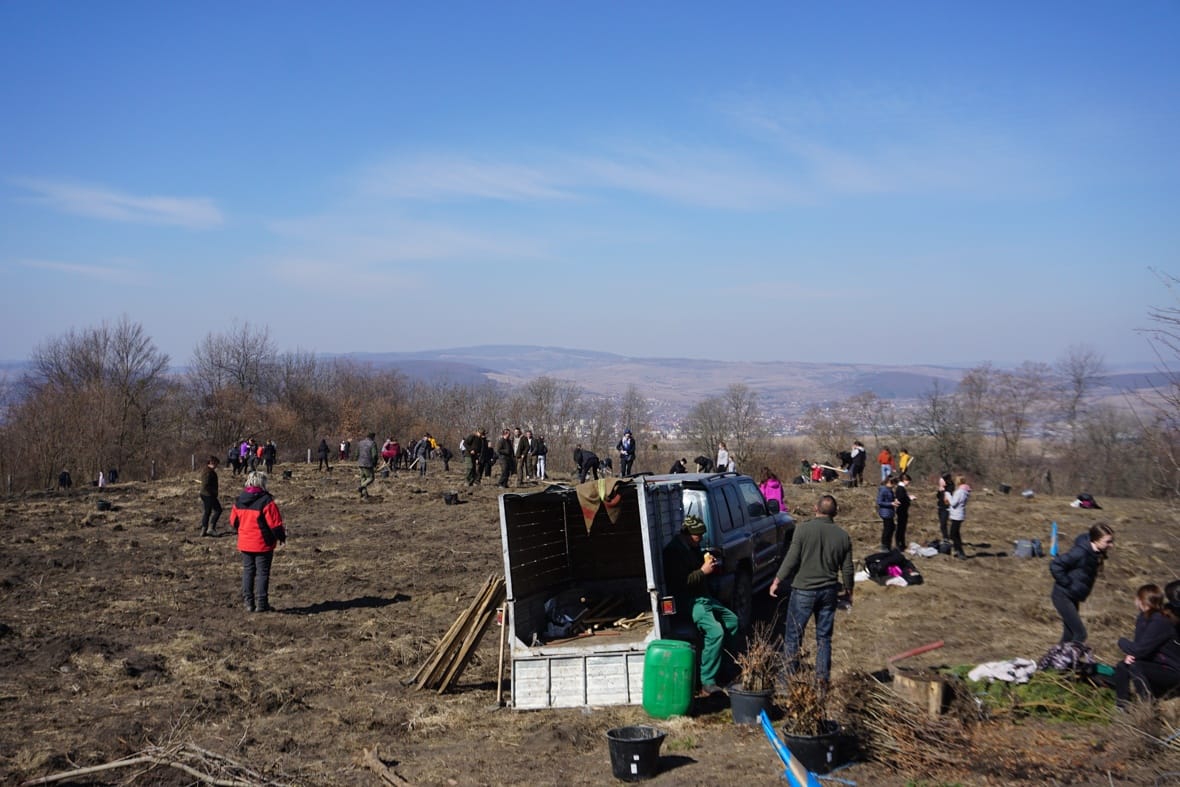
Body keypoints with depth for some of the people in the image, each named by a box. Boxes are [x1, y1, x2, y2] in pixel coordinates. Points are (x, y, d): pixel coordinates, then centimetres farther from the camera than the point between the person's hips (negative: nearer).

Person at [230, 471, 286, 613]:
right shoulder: (266, 501, -16)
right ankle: (261, 604, 3)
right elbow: (275, 523, -15)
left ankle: (248, 602, 13)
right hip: (262, 544, -5)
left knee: (247, 571, 13)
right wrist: (281, 536, 2)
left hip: (244, 543, 5)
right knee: (262, 572, 2)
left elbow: (234, 521, 13)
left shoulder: (239, 501, 3)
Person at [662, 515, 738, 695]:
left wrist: (710, 565, 7)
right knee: (715, 631, -27)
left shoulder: (693, 548, 13)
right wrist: (703, 571, -21)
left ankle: (721, 663, 23)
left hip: (703, 597, 11)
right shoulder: (674, 551, -18)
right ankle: (707, 684, -27)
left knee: (732, 620, 16)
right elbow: (680, 582, -25)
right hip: (687, 601, -11)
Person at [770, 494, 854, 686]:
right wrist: (848, 591, 21)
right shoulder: (843, 535, 0)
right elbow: (847, 569, 5)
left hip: (804, 591, -4)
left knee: (793, 636, 5)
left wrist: (777, 581, 1)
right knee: (824, 638, 13)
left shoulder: (804, 529, -12)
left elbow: (791, 560, -12)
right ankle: (823, 679, 16)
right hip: (829, 592, 4)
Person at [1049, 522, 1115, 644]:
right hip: (1063, 596, -9)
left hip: (1073, 597, 9)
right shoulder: (1081, 552, -27)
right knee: (1080, 634, -11)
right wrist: (1067, 584, -21)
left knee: (1070, 633, 17)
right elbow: (1055, 566, -27)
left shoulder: (1098, 553, -1)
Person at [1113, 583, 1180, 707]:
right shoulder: (1144, 618, 1)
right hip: (1157, 664, 9)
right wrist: (1130, 655, -15)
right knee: (1122, 667, -1)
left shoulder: (1160, 622, -27)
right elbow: (1139, 645, 7)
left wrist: (1122, 641, -9)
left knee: (1134, 667, -27)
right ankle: (1123, 707, 4)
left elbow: (1140, 649, -28)